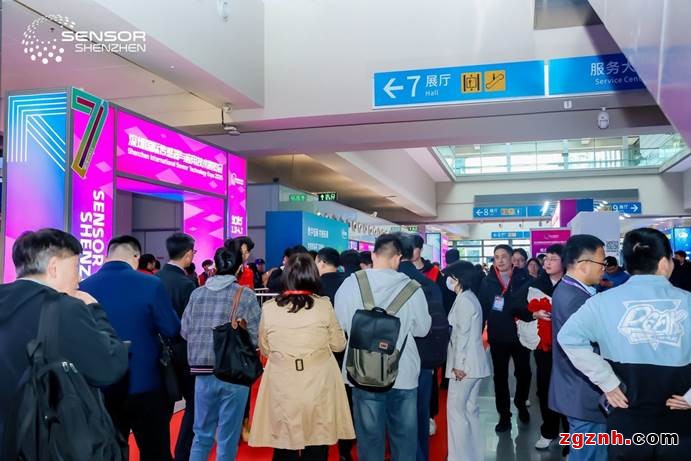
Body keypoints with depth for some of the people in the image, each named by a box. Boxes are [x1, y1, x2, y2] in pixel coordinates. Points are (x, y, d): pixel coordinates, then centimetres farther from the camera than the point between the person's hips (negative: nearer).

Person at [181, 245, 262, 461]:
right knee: (228, 438, 10)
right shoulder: (246, 295, -7)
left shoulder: (197, 293, 2)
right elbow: (255, 336, -9)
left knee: (202, 433, 17)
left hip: (203, 371, 3)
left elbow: (185, 331, 3)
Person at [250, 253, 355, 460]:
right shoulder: (324, 306, -9)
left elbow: (264, 349, 7)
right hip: (318, 386, 0)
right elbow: (339, 344, 3)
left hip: (282, 388, 1)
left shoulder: (269, 308, -6)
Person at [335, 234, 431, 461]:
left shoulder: (350, 284, -9)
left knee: (370, 435, 13)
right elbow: (422, 328, -1)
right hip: (403, 373, -1)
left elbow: (339, 324, 1)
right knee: (404, 435, 16)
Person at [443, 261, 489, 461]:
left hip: (465, 363, -10)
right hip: (474, 362, 10)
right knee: (470, 410, 14)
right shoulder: (470, 297, 15)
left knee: (456, 409, -3)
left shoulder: (463, 300, -13)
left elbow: (462, 334, -18)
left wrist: (458, 364, -19)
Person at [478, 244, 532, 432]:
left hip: (520, 335, -1)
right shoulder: (488, 281, -2)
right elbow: (481, 308, -3)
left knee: (524, 372, 12)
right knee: (500, 376, 9)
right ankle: (504, 415, 21)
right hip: (498, 337, 1)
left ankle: (521, 404, 40)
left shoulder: (524, 278, -6)